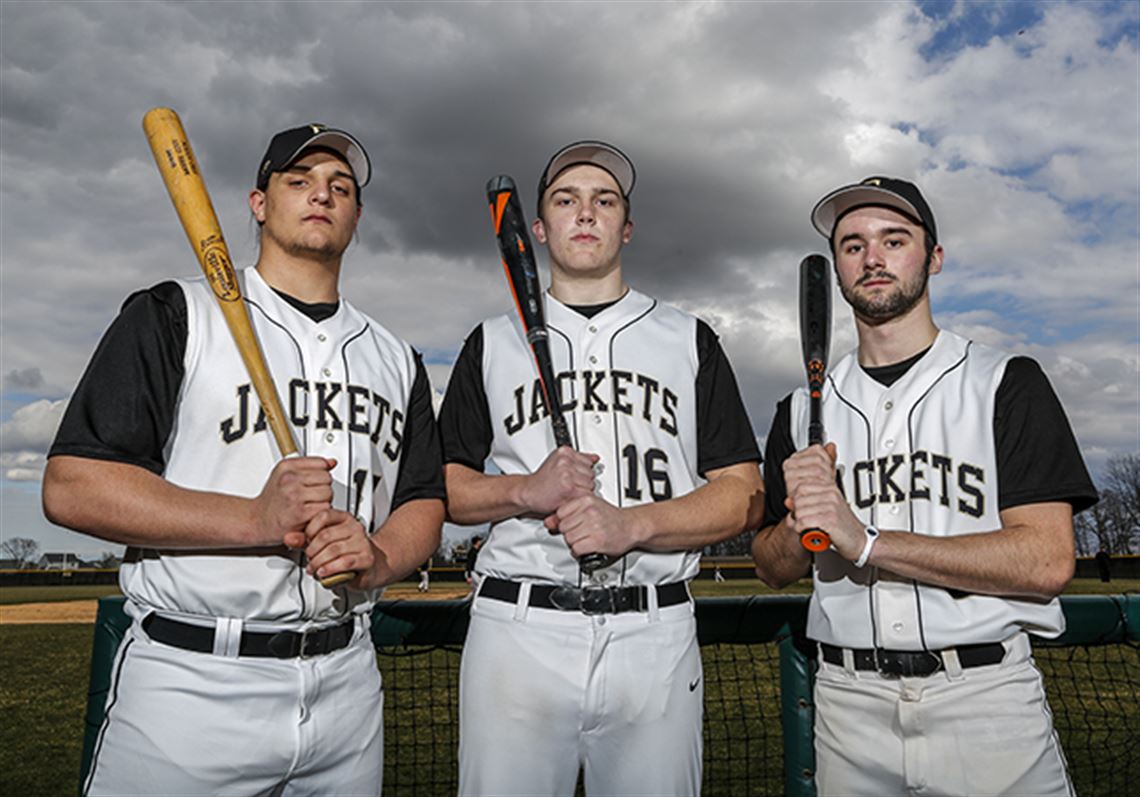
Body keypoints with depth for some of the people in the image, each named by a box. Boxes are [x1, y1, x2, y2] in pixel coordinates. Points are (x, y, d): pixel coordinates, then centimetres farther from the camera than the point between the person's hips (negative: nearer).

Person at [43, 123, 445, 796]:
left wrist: (377, 559, -11)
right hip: (190, 685, -4)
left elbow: (425, 504, 11)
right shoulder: (177, 315, -1)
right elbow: (70, 487, -9)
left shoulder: (396, 358, 13)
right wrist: (256, 520, -20)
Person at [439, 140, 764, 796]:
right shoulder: (494, 343, 13)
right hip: (517, 628, 0)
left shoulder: (691, 340, 11)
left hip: (655, 637, 0)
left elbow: (745, 496, 3)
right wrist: (527, 490, -10)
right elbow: (438, 486, 10)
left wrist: (631, 524, -13)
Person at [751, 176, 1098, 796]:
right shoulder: (802, 411, 8)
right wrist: (802, 521, -12)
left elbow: (1047, 562, -12)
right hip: (847, 702, 3)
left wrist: (865, 541, -17)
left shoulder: (1008, 383, -2)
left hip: (987, 698, -2)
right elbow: (773, 569, 10)